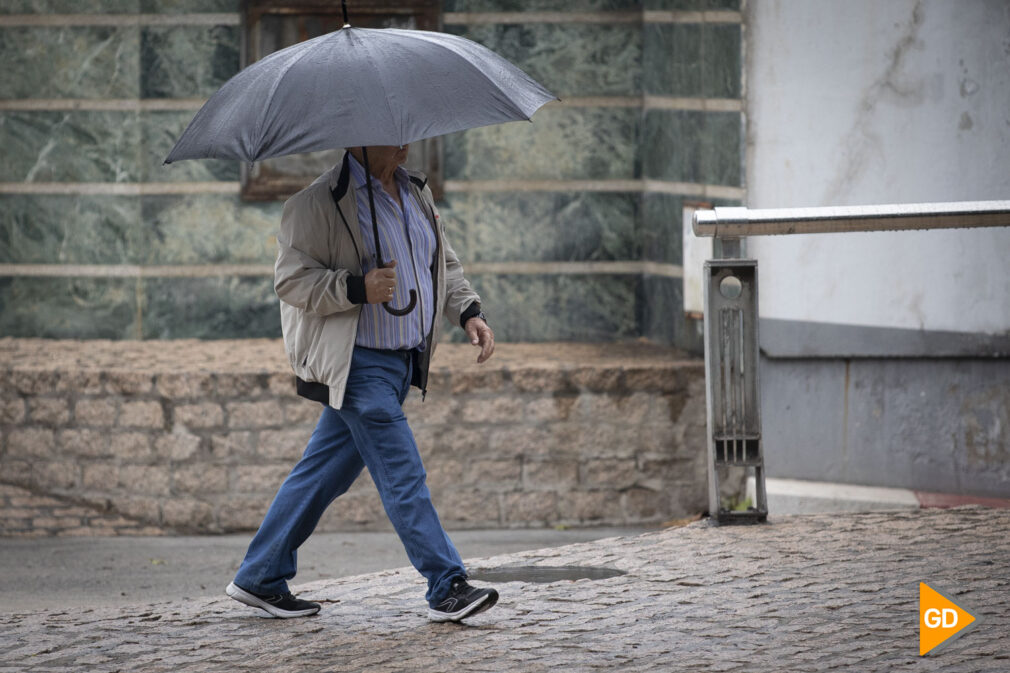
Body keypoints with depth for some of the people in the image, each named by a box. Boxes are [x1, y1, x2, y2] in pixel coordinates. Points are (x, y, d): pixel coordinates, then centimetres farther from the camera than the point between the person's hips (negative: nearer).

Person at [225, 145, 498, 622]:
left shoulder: (416, 192, 13)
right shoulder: (319, 203, -12)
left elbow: (444, 263, 23)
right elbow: (291, 278, -13)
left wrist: (469, 312, 7)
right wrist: (358, 288, -26)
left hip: (403, 361, 8)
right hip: (359, 364, -8)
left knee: (326, 470, 12)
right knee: (402, 474, -9)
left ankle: (260, 579, 20)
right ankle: (447, 589, -5)